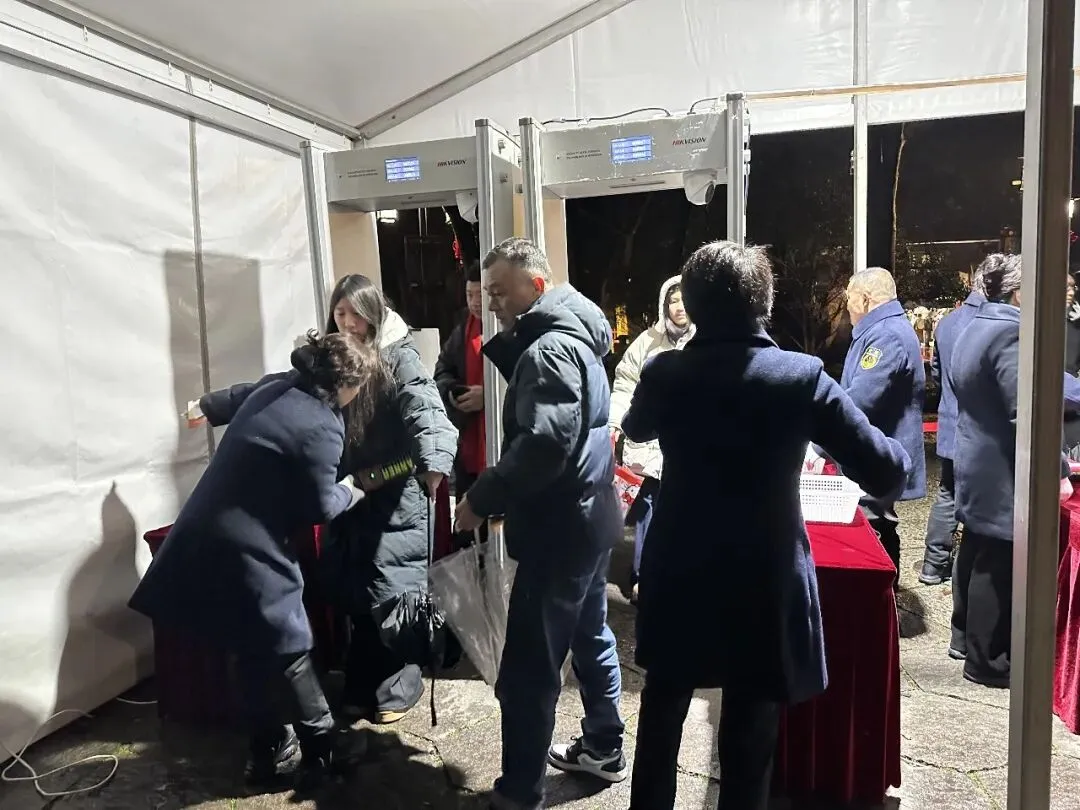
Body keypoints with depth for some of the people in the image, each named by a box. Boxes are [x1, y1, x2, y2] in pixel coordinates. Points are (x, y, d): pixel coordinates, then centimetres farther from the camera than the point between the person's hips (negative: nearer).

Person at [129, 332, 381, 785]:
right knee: (287, 649, 6)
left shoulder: (275, 386, 6)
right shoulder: (322, 428, -19)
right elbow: (318, 507, -11)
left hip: (206, 534, 9)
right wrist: (348, 493, 10)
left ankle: (268, 748, 32)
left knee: (255, 648, 19)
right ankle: (323, 751, 20)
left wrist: (206, 409, 50)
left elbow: (233, 399, 28)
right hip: (247, 549, -9)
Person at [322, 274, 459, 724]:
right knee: (354, 593, 13)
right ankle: (363, 686, 30)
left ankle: (398, 687, 21)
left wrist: (434, 466, -43)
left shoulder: (398, 357, -11)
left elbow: (426, 412, -26)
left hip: (396, 498, -6)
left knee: (392, 593, 1)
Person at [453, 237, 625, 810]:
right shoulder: (570, 334, 11)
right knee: (590, 634, 22)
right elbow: (528, 383, 14)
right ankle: (605, 749, 39)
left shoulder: (551, 348, -21)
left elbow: (542, 444, -30)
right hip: (586, 517, 11)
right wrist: (502, 341, 2)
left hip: (558, 528, -11)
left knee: (527, 671, 0)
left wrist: (481, 498, -22)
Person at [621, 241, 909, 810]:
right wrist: (894, 453, 10)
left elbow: (636, 429, 15)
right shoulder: (802, 377, -14)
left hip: (678, 580, 2)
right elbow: (887, 474, -12)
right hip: (764, 584, -2)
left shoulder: (664, 374, -7)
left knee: (661, 711, 23)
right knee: (749, 736, 15)